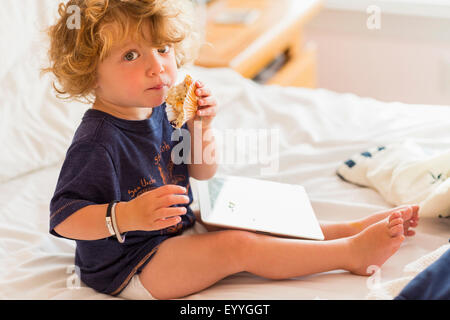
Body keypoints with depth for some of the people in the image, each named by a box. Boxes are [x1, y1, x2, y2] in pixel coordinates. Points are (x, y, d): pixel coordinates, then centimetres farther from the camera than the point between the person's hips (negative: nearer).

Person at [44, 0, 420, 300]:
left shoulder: (157, 112, 1)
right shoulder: (97, 141, -28)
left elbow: (202, 171, 11)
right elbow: (63, 218, -31)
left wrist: (199, 128, -9)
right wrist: (127, 216, -45)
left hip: (175, 232, 10)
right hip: (128, 270, -10)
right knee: (237, 246, -19)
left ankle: (352, 228, 18)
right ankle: (352, 254, -14)